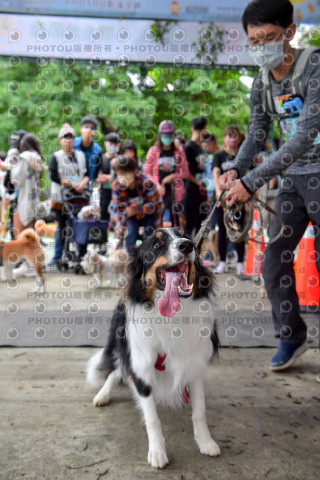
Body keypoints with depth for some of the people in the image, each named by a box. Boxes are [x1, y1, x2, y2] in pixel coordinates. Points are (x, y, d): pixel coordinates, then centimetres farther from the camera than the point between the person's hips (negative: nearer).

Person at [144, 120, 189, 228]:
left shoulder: (179, 151, 6)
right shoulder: (153, 151, 5)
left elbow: (186, 173, 8)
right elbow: (146, 172, 4)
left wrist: (173, 176, -9)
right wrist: (157, 185, -9)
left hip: (174, 190, 1)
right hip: (158, 191, 0)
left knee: (174, 218, -1)